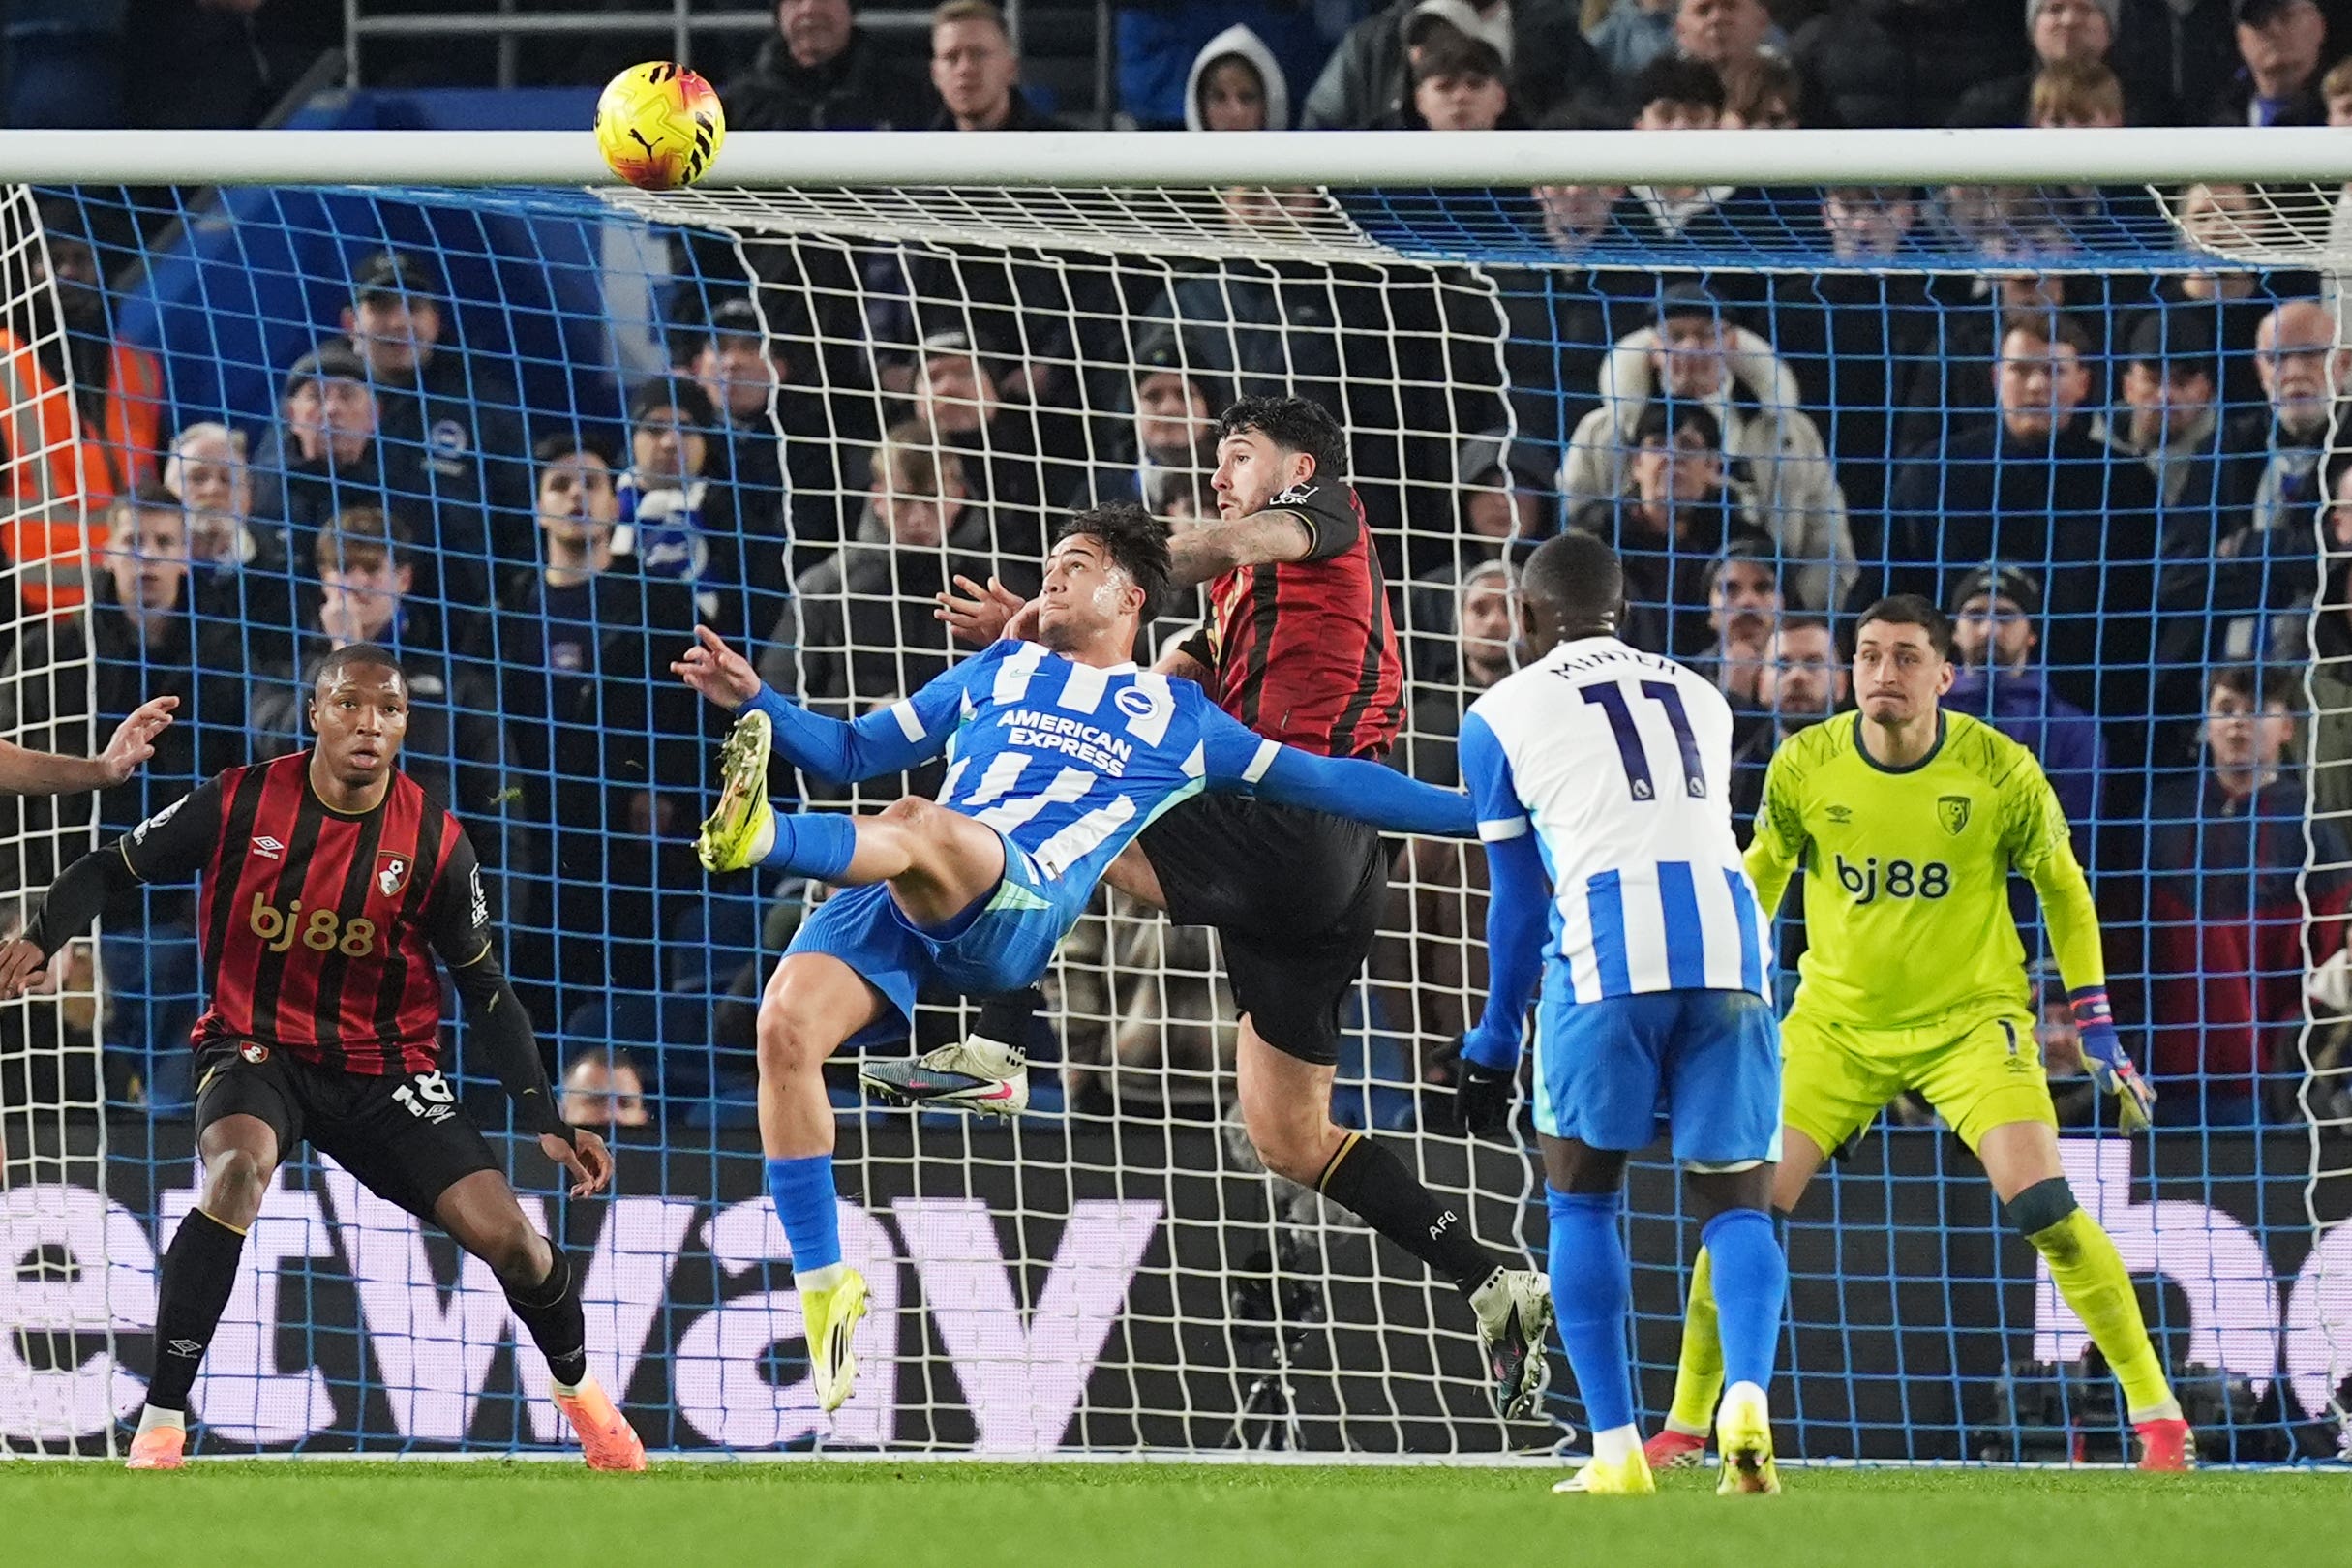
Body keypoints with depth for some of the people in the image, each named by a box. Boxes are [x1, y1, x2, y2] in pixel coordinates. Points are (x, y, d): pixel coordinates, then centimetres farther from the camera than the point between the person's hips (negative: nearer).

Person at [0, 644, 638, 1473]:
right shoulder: (238, 804, -11)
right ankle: (160, 1426, -31)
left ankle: (578, 1388, 25)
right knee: (239, 1168, -35)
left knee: (504, 1233, -10)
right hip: (257, 1049, -2)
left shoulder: (436, 843, -9)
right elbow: (109, 869, 1)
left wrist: (545, 1121, -4)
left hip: (385, 1066, 2)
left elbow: (486, 989, 1)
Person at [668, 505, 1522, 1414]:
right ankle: (821, 1283, -15)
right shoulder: (998, 672, 33)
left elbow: (1323, 784, 29)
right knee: (785, 1027, -23)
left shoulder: (1179, 720, 25)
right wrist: (755, 702, 18)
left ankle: (763, 836, -68)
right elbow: (853, 752, 34)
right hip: (894, 904, 3)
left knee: (919, 828, -38)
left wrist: (1476, 813, 25)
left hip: (1018, 911, -3)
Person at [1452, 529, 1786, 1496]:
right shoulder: (1699, 700, 25)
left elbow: (1520, 901, 14)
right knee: (1735, 1204, 7)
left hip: (1606, 950, -3)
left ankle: (1615, 1447, 2)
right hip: (1727, 941, 3)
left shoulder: (1504, 715, 13)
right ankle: (1748, 1398, -21)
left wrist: (1494, 1046, 24)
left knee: (1581, 1199, 13)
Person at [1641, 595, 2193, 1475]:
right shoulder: (1804, 766, -9)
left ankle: (2155, 1411, -6)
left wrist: (2097, 1029, 0)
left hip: (1971, 1020, -2)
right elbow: (1760, 878, 10)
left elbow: (2063, 892, 3)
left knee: (2043, 1205, -20)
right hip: (1837, 1023, 2)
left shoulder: (2002, 772, -13)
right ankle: (1685, 1425, 8)